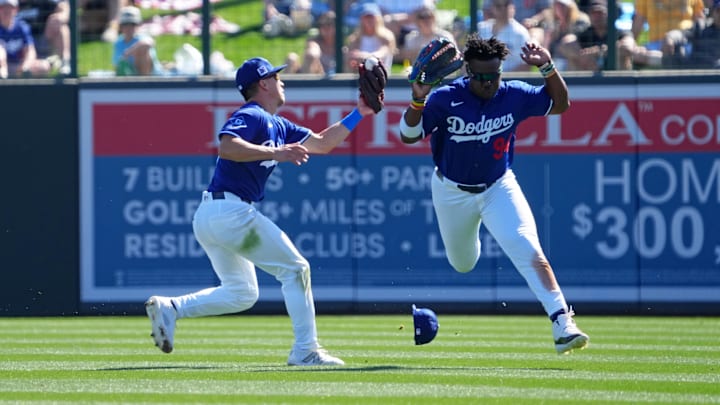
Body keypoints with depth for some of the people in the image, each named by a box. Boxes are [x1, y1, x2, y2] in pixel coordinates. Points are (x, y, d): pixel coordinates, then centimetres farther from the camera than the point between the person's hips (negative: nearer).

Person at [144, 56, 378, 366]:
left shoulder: (277, 126, 22)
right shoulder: (251, 116, -9)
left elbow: (321, 143, 25)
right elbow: (227, 146, -27)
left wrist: (358, 114, 20)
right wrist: (275, 153, -31)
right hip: (230, 210, -11)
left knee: (241, 293, 17)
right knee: (295, 269, -4)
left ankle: (169, 308, 3)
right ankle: (306, 350, -6)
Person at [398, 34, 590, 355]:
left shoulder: (514, 96, -14)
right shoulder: (445, 99, -21)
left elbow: (560, 103, -4)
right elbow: (408, 136, -22)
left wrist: (548, 68, -20)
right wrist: (418, 101, -40)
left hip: (498, 188, 0)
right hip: (453, 192, 0)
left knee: (528, 250, -22)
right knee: (462, 264, 20)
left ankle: (562, 323, -29)